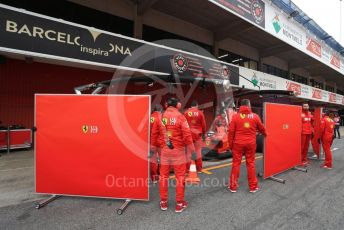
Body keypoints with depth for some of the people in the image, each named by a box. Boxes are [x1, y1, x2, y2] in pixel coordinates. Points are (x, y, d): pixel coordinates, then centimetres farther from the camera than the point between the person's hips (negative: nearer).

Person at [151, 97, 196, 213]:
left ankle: (163, 202, 27)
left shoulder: (161, 117, 1)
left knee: (163, 176, 15)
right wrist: (192, 150, -6)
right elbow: (187, 135, -13)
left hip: (164, 150, 4)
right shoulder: (180, 116, -10)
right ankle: (180, 204, 19)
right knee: (180, 177, 9)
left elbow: (155, 134, 5)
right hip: (178, 151, -3)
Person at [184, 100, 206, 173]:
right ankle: (199, 168, 17)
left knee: (189, 151, 7)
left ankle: (187, 169, 10)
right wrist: (204, 133, 16)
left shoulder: (186, 113, -1)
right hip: (198, 134, 0)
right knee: (198, 151, 10)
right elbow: (203, 124, 2)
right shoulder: (200, 113, -2)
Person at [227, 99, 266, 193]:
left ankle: (233, 186, 16)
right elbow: (261, 128, 13)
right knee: (251, 164, 12)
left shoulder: (235, 116, -5)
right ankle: (253, 186, 23)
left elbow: (231, 131, -5)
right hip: (250, 144, 1)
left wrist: (230, 144, 5)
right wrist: (265, 134, 35)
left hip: (238, 143, -1)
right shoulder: (255, 116, -1)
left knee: (236, 163, 7)